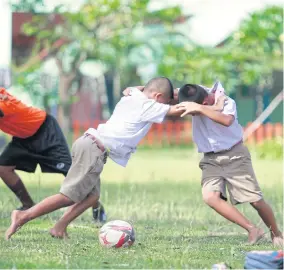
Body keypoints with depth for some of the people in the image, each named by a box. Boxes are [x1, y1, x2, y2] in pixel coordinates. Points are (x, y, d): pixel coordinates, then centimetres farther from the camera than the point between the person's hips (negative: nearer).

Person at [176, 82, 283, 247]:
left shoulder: (227, 103, -18)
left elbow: (227, 120, -40)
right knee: (210, 197, -22)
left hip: (235, 155, -4)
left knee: (256, 200, -3)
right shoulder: (193, 102, -5)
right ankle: (252, 229, -15)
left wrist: (200, 109, -44)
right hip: (211, 160, 4)